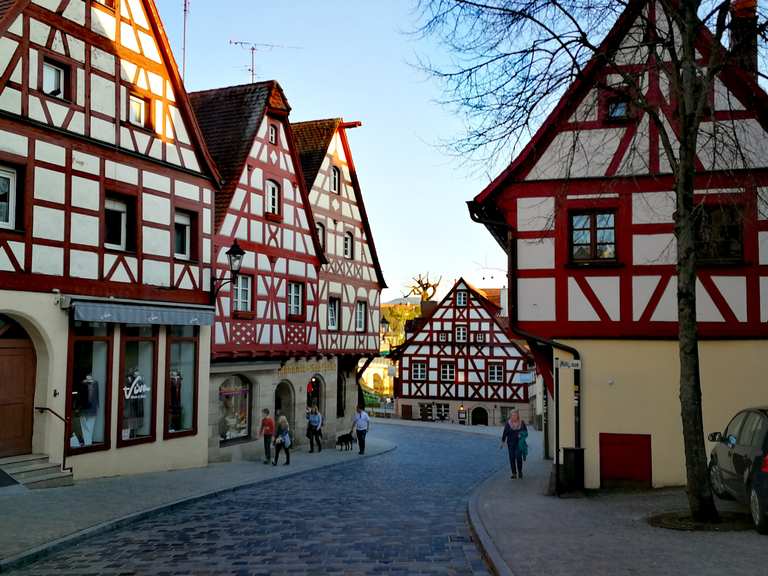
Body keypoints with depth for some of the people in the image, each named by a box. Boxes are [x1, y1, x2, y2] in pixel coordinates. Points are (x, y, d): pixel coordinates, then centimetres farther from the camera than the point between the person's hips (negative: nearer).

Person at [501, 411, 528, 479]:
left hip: (519, 443, 0)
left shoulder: (521, 423, 1)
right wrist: (502, 442, 0)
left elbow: (526, 432, 11)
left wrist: (522, 434, -9)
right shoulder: (508, 423, 0)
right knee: (512, 458, -1)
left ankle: (520, 471, 14)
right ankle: (514, 473, 7)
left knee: (519, 457, -6)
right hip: (511, 443, 1)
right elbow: (505, 433, 3)